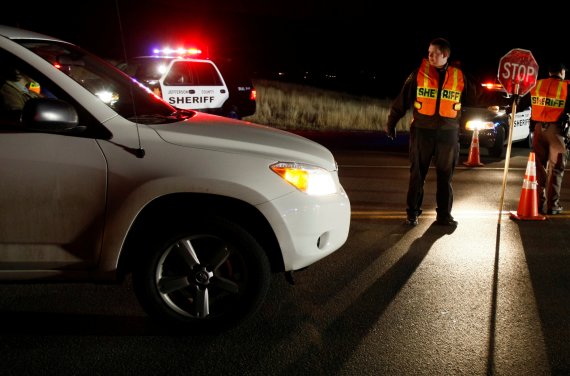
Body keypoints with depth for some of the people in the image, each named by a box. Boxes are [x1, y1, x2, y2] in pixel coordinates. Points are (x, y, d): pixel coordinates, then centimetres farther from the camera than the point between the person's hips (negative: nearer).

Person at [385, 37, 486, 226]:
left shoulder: (459, 76, 2)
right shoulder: (419, 73, -3)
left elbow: (477, 97, 12)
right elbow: (403, 99, 2)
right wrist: (391, 122, 5)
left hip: (448, 133, 1)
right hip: (422, 131, -1)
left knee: (445, 175, 8)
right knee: (417, 173, 5)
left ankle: (444, 214, 17)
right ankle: (412, 212, 15)